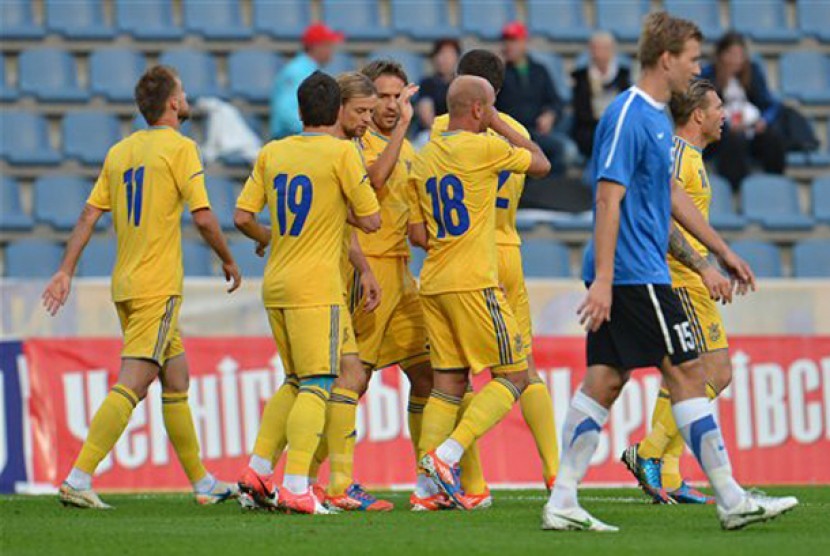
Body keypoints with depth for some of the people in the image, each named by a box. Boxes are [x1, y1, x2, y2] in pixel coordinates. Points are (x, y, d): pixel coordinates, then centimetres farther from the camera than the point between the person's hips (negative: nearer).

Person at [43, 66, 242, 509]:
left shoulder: (120, 151, 11)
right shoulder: (180, 148, -9)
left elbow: (89, 215, 8)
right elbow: (203, 218, -12)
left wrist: (66, 271, 9)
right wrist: (228, 261, 3)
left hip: (124, 285, 8)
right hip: (158, 286, -8)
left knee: (176, 378, 16)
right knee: (132, 385, -12)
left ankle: (203, 482, 23)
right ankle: (79, 478, -21)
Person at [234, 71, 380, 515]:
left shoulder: (271, 153, 9)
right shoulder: (341, 152, -6)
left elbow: (242, 217, 8)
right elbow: (370, 221, -7)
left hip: (275, 284, 6)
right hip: (316, 286, -6)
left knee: (297, 382, 19)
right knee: (317, 385, -8)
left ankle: (258, 470, 14)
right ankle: (296, 485, -20)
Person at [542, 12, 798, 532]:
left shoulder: (656, 117, 16)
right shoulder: (628, 117, -15)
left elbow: (672, 194, 27)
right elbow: (609, 199, -20)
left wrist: (722, 251, 28)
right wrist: (603, 279, -24)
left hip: (629, 276, 10)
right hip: (633, 275, -10)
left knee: (605, 381, 6)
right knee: (687, 373, -5)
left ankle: (563, 502, 4)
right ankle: (731, 500, -1)